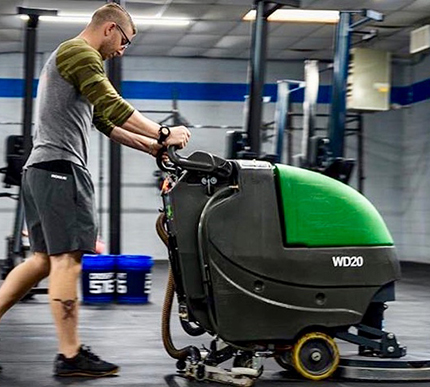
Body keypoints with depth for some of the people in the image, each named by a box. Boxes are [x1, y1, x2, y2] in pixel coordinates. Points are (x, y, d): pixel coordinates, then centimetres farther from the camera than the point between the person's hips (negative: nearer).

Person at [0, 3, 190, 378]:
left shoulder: (67, 59, 28)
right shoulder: (79, 52, -6)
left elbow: (106, 123, 26)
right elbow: (113, 107, -18)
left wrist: (153, 146, 19)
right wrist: (163, 134, -12)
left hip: (40, 170, 11)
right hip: (61, 167, -10)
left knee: (44, 258, 11)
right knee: (67, 258, -8)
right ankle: (71, 356, -6)